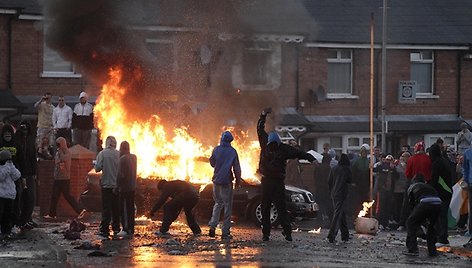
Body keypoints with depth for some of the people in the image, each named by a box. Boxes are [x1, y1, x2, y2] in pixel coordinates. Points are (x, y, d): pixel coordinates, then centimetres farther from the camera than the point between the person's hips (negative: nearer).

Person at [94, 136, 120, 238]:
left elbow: (98, 168, -12)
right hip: (117, 185, 2)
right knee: (116, 208, 12)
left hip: (106, 184, -2)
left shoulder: (102, 154, -10)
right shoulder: (118, 154, -4)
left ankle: (104, 230, -3)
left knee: (106, 208, 0)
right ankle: (116, 228, 18)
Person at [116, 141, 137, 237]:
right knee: (130, 208, 13)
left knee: (123, 209, -2)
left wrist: (116, 186, -12)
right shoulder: (134, 157, 6)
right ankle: (131, 229, 17)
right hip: (132, 187, 8)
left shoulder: (123, 159, -18)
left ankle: (126, 229, -4)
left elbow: (121, 174, -19)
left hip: (124, 187, -8)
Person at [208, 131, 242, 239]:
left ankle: (212, 225, 3)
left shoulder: (216, 150, -2)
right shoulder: (232, 151, -7)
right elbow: (237, 168, -5)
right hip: (227, 181, -3)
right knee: (227, 205, 4)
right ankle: (225, 231, 2)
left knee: (218, 203, 18)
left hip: (216, 180, 3)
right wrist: (238, 180, 6)